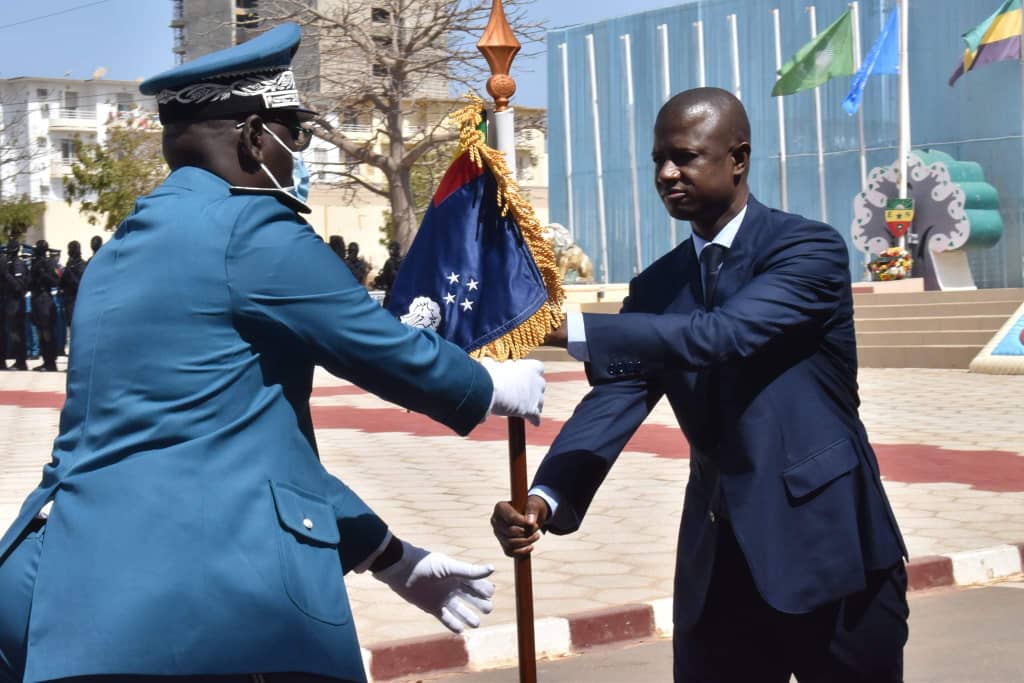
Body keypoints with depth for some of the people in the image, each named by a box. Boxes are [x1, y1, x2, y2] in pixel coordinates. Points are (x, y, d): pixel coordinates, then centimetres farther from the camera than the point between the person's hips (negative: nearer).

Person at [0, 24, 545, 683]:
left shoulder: (122, 254, 20)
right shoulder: (249, 229, -8)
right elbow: (395, 352, -1)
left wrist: (392, 558, 26)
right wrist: (497, 387, 21)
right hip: (213, 592, -8)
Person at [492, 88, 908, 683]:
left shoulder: (809, 247, -10)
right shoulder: (657, 286, 8)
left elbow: (723, 336, -26)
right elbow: (615, 399, -4)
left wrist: (567, 328, -31)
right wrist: (546, 497, -22)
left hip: (826, 549, -5)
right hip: (718, 562, 5)